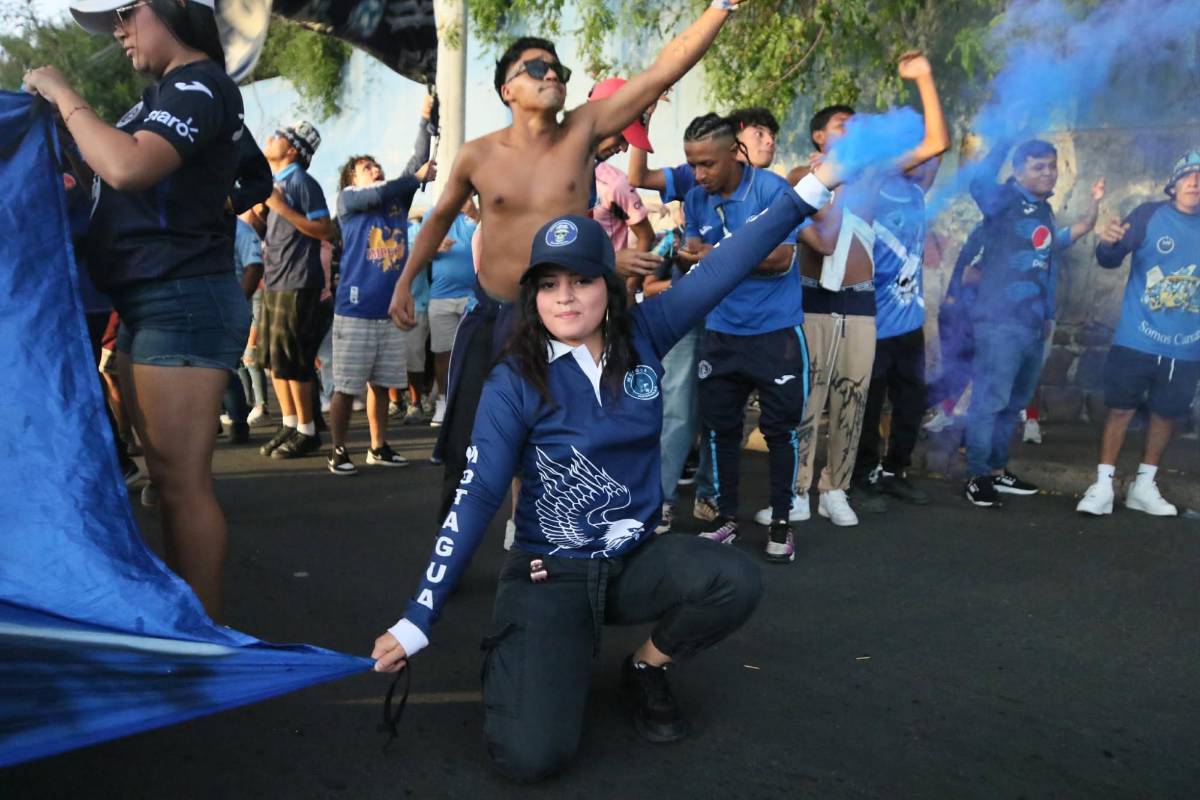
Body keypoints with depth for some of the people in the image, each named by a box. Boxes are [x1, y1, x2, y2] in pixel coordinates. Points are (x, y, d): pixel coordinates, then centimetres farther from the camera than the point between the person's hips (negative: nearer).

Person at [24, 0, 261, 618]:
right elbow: (125, 182, 22)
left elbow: (127, 168, -25)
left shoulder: (199, 86, -10)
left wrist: (63, 97, -11)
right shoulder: (166, 91, 19)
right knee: (167, 478, 14)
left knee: (183, 481, -7)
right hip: (148, 306, 10)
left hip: (183, 302, -10)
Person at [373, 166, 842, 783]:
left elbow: (724, 267, -5)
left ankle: (648, 667, 7)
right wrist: (418, 620, -17)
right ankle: (517, 659, 18)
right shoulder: (514, 382, -13)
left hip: (635, 558, 4)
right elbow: (475, 498, -15)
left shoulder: (642, 335, -4)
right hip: (549, 573, -3)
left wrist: (812, 188, -7)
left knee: (737, 585, -27)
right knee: (532, 757, -19)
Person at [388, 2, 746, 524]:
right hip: (492, 318, 1)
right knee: (465, 450, 9)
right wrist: (405, 282, 13)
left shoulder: (583, 130, -6)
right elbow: (441, 217, 14)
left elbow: (665, 69, -13)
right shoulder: (478, 155, -5)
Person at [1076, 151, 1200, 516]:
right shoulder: (1149, 215, -4)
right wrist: (1107, 243, -31)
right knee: (1121, 409, -1)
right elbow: (1110, 261, -11)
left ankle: (1144, 486, 24)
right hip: (1136, 341, -3)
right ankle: (1103, 486, 7)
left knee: (1166, 415, 11)